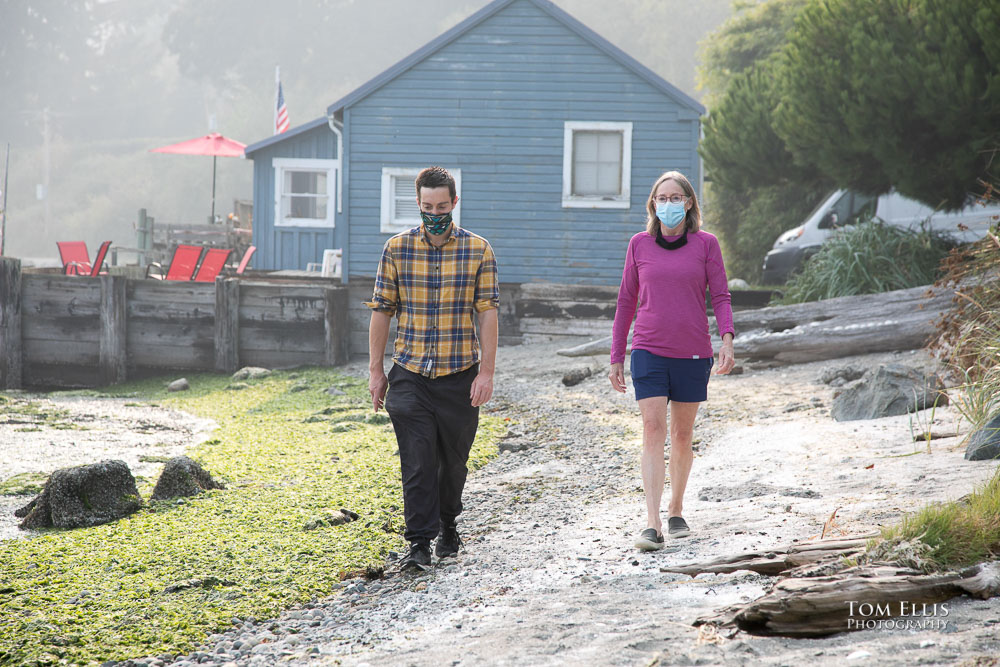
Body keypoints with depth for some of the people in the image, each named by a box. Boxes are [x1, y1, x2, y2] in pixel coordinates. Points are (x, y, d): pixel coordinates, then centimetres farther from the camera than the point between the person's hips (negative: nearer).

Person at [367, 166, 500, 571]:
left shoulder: (478, 250, 0)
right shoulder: (396, 249, 2)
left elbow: (487, 313, -2)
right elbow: (381, 311, 6)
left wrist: (487, 372, -7)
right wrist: (375, 370, 3)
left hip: (459, 377, 0)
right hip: (409, 375, 0)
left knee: (454, 460, 10)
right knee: (417, 461, -7)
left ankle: (447, 526, 32)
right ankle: (419, 543, -4)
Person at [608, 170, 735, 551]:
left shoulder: (706, 244, 2)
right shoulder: (639, 245, 5)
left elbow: (721, 296, 1)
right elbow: (626, 301, 11)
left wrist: (727, 339, -16)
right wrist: (616, 357, 11)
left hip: (692, 353, 0)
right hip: (649, 351, 0)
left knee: (682, 435, 10)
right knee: (653, 432, -12)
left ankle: (676, 513, 28)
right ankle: (652, 526, -18)